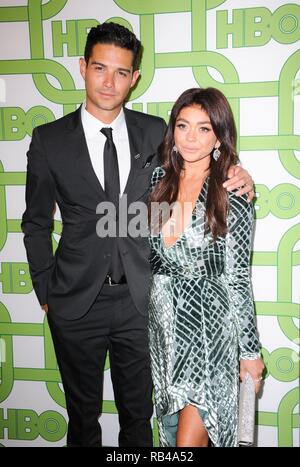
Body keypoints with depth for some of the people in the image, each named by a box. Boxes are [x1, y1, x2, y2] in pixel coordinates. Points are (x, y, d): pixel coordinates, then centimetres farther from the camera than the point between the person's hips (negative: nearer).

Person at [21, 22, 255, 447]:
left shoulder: (155, 132, 1)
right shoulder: (49, 139, -3)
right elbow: (36, 224, 4)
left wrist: (236, 179, -10)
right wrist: (46, 294, 2)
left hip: (140, 300, 1)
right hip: (77, 302, -1)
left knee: (138, 412, 20)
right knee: (83, 415, 19)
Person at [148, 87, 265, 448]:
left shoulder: (233, 196, -12)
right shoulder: (158, 179, 1)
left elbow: (238, 279, -9)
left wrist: (251, 350, -5)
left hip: (209, 324, -5)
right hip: (161, 319, 5)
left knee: (189, 439, -1)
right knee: (170, 427, 19)